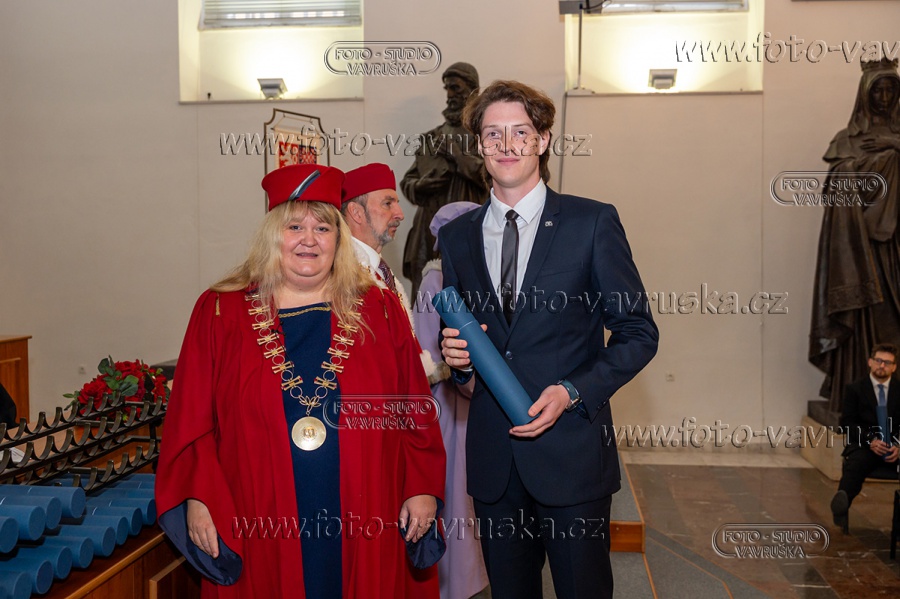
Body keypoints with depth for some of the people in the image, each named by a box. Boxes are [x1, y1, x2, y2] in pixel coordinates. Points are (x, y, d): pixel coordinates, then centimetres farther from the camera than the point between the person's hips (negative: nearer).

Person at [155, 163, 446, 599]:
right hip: (259, 536, 0)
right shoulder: (220, 313, 1)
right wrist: (198, 498, -7)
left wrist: (423, 489, -3)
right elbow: (191, 418, 1)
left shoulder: (379, 312, 3)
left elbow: (416, 413, 3)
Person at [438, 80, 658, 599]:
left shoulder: (594, 222, -4)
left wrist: (572, 392, -15)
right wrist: (456, 356, -7)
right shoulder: (457, 236, 7)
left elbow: (639, 333, -3)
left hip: (571, 452, -3)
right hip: (492, 457, 3)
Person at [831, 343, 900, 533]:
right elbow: (847, 423, 4)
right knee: (854, 465, -36)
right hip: (864, 446, -2)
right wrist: (870, 441, -13)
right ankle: (841, 504, -58)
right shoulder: (855, 389, 11)